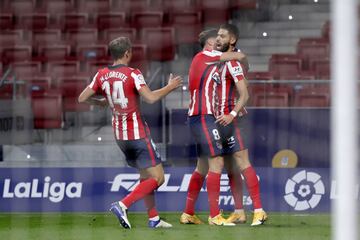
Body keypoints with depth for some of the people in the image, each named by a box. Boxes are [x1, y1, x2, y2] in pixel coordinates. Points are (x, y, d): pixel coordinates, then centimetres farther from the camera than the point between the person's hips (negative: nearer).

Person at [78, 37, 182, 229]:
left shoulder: (102, 75, 3)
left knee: (145, 176, 19)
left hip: (119, 134, 7)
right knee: (157, 178, -4)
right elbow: (151, 98, -24)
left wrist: (101, 102, 25)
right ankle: (122, 205, -18)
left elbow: (82, 98, 6)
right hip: (137, 133, -7)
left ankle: (153, 218, 17)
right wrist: (170, 87, -9)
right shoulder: (132, 74, -14)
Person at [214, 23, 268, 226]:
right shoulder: (223, 61, 15)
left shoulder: (233, 62, -12)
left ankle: (259, 210, -19)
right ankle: (239, 212, 14)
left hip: (234, 120, -9)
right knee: (230, 167, 10)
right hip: (224, 120, 9)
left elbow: (244, 94, -20)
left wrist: (232, 114, -30)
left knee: (242, 163, -15)